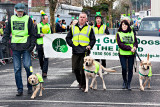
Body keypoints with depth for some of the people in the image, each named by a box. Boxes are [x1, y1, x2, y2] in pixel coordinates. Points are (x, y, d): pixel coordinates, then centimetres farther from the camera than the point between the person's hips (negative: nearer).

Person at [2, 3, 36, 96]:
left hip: (26, 46, -3)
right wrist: (5, 41, 3)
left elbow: (33, 33, 2)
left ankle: (30, 87, 10)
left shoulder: (28, 19, 2)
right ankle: (20, 89, 7)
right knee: (17, 69, 2)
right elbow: (7, 32, 16)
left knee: (27, 66, -8)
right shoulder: (12, 19, 10)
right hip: (15, 46, 3)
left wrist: (32, 45, -6)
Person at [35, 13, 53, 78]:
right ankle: (43, 70, 29)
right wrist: (40, 35, -17)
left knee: (46, 58, -10)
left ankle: (44, 72, -12)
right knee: (40, 59, 8)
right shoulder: (38, 25, 3)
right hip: (40, 45, -1)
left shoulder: (49, 26, 12)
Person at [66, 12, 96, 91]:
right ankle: (80, 82, 24)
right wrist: (71, 44, 1)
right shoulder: (73, 28, 13)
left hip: (85, 52, -3)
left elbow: (93, 39, 8)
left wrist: (90, 46, -8)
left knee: (83, 69, -5)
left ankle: (83, 85, 6)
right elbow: (68, 38, 16)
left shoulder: (89, 28, 8)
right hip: (75, 52, 3)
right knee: (75, 68, 4)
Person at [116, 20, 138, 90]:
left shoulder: (132, 33, 12)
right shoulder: (119, 34, 3)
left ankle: (129, 84, 10)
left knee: (130, 69, 0)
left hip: (131, 54, 2)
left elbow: (135, 41, 11)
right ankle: (124, 82, 17)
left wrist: (135, 46, -12)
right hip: (123, 54, -2)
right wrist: (130, 48, -16)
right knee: (124, 68, -8)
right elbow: (120, 44, -8)